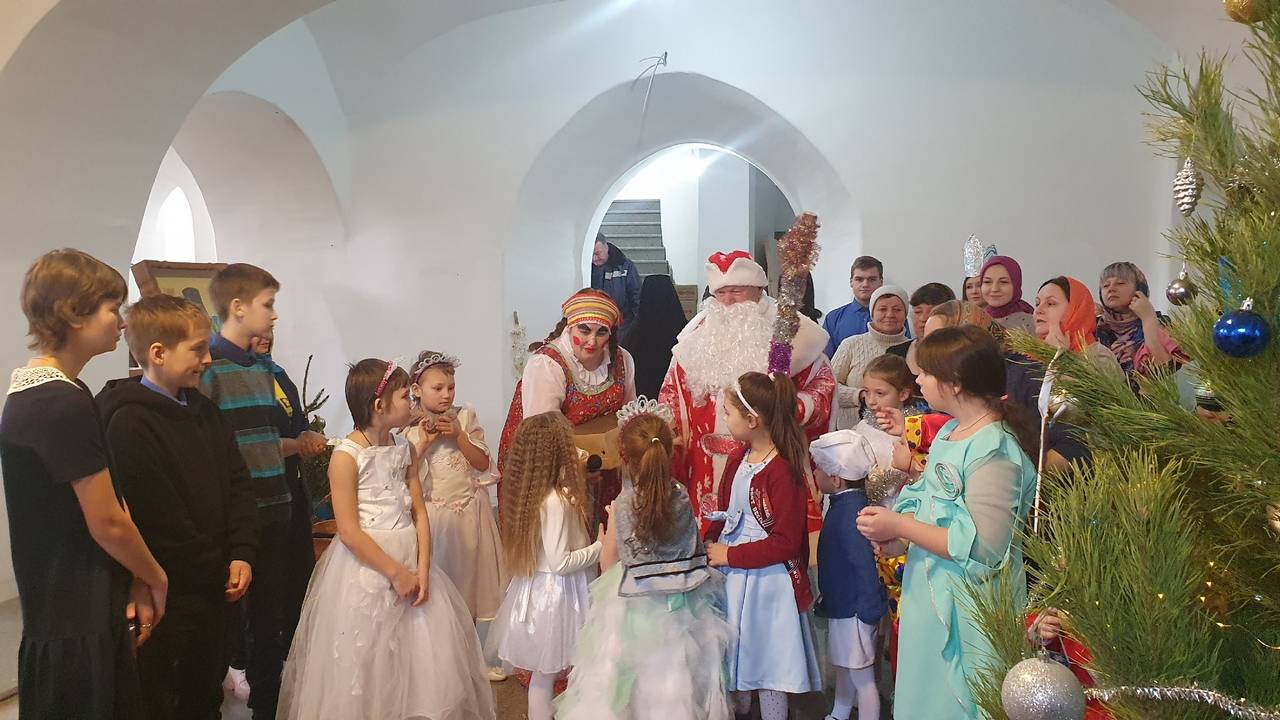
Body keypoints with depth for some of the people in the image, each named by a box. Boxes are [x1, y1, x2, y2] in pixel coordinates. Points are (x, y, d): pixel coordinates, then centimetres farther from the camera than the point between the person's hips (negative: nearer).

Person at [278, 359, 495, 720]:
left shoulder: (405, 450, 6)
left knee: (423, 660, 10)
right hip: (365, 566, -6)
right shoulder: (346, 455, -13)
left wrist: (422, 570, -8)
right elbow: (349, 532, -16)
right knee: (366, 666, 4)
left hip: (411, 561, 6)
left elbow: (419, 513, 3)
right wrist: (396, 572, -16)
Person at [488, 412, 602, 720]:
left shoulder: (533, 492, 0)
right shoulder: (555, 502, -25)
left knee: (545, 671, 17)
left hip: (541, 588, 8)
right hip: (557, 592, -8)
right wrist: (600, 547, -13)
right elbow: (560, 563, -25)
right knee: (545, 673, 6)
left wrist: (574, 475, 13)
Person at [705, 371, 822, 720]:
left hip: (767, 579, -8)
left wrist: (730, 555, -18)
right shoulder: (737, 460, 3)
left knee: (768, 661, 7)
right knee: (732, 652, 24)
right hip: (731, 574, 8)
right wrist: (705, 545, -3)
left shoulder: (782, 471, -23)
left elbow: (786, 542, -23)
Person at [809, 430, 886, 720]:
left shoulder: (851, 513, -27)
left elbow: (865, 564, -27)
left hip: (854, 610, -10)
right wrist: (826, 598, 20)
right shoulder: (842, 504, 4)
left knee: (862, 675, 3)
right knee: (844, 666, 26)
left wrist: (869, 610, -22)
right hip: (840, 604, 10)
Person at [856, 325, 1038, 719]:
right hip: (929, 595, 9)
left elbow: (982, 548, -27)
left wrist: (900, 527, -20)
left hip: (965, 609, -9)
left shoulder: (993, 452, -22)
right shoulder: (949, 432, 7)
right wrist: (896, 536, -3)